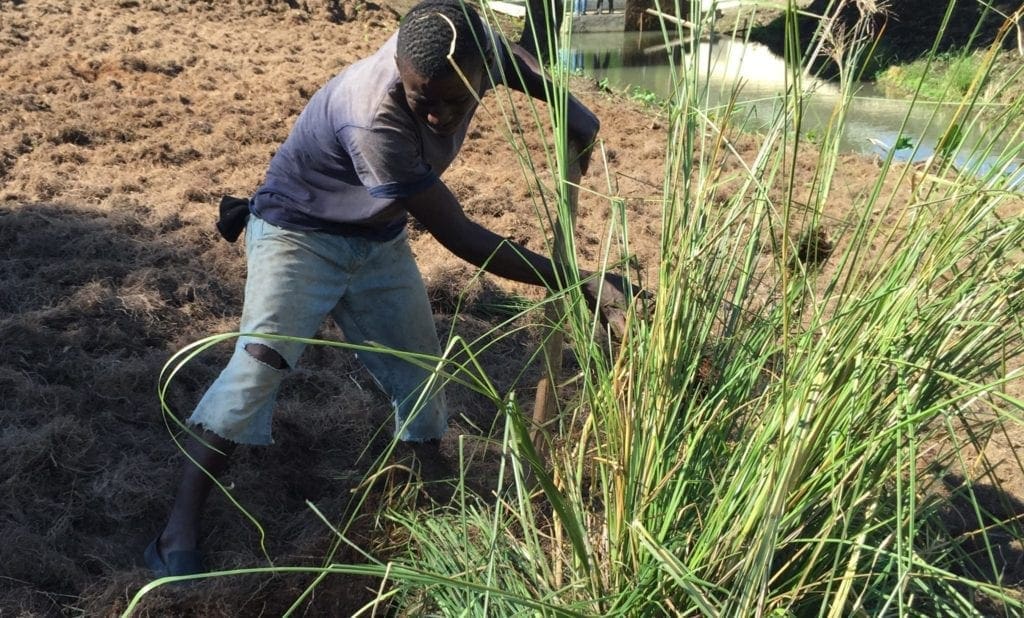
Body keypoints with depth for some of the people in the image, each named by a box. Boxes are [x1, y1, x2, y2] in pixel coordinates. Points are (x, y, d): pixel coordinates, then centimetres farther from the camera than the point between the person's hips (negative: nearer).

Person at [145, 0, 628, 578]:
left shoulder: (470, 48, -21)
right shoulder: (375, 120, -40)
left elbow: (515, 57, 8)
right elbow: (459, 235, -35)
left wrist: (571, 108, -8)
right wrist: (576, 281, -36)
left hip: (379, 239, 7)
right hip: (299, 230, -6)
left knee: (420, 369, 10)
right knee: (262, 360, -24)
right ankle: (181, 525, -11)